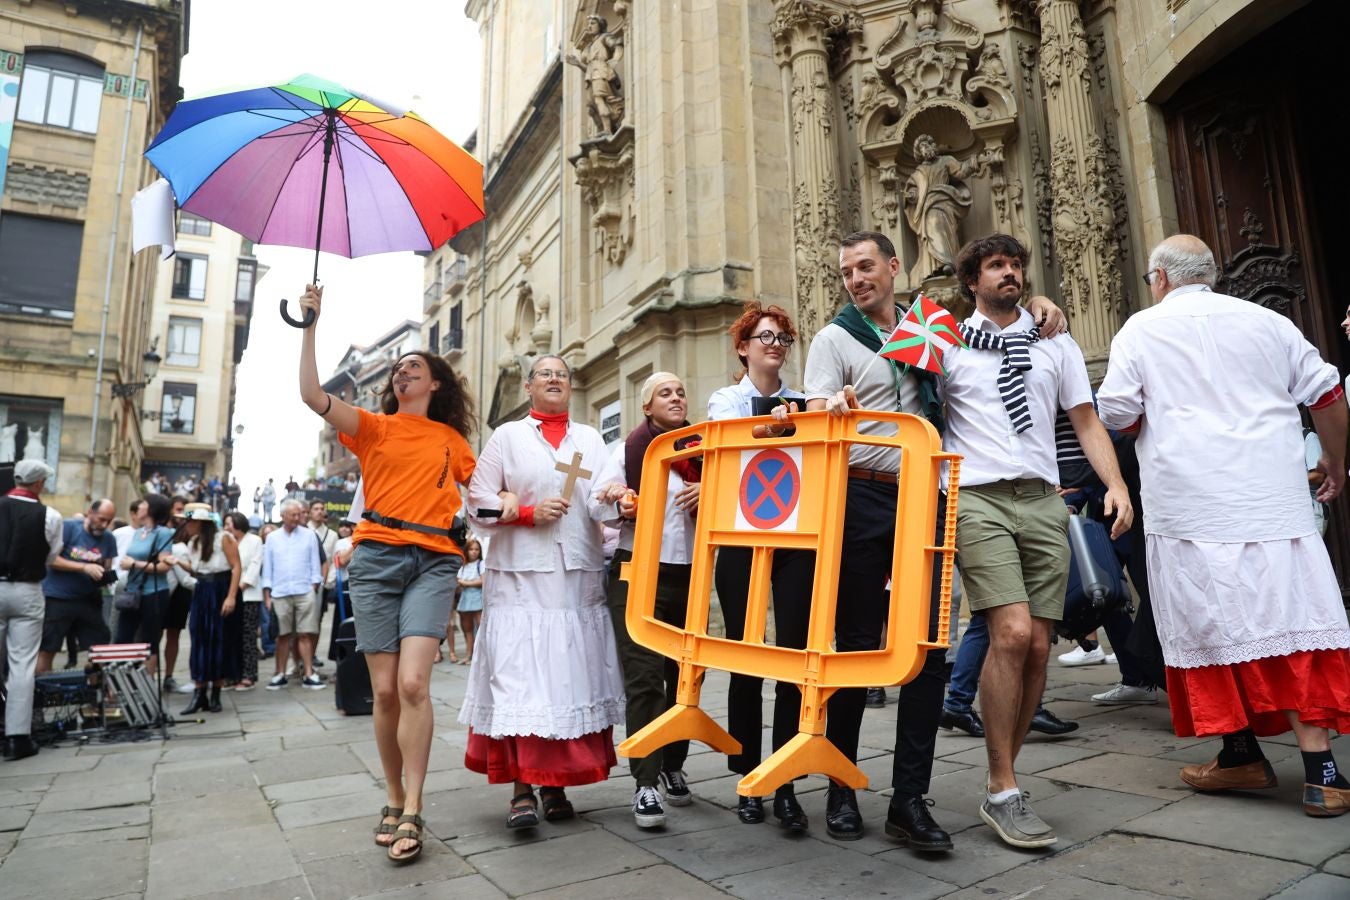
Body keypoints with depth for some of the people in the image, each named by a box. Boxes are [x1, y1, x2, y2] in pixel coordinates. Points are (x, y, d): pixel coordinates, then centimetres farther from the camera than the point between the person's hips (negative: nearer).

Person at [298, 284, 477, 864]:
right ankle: (394, 800, 18)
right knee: (385, 689, 0)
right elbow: (312, 395, -2)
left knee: (413, 683, -16)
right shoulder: (375, 427, 12)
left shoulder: (453, 439, 15)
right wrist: (310, 326, -2)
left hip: (433, 562, 0)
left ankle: (411, 813, -7)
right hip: (376, 559, 0)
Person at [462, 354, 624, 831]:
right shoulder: (507, 436, 9)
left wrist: (611, 498, -16)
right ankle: (521, 789, -1)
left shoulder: (590, 438, 16)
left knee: (573, 676, 2)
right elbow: (479, 502, 3)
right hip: (521, 575, -2)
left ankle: (555, 785, 13)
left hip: (580, 575, 3)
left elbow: (603, 500, 6)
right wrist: (529, 512, -10)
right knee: (519, 676, -8)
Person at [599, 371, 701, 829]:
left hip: (689, 573, 4)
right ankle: (645, 784, -1)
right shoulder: (629, 450, 3)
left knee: (686, 673, 11)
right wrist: (621, 507, -23)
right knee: (644, 677, -8)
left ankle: (673, 766, 29)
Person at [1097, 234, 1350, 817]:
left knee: (1211, 625, 5)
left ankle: (1242, 754, 14)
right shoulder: (1266, 321, 12)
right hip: (1274, 500, 3)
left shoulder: (1142, 329, 3)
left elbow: (1115, 413, -4)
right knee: (1292, 620, 3)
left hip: (1189, 504, -3)